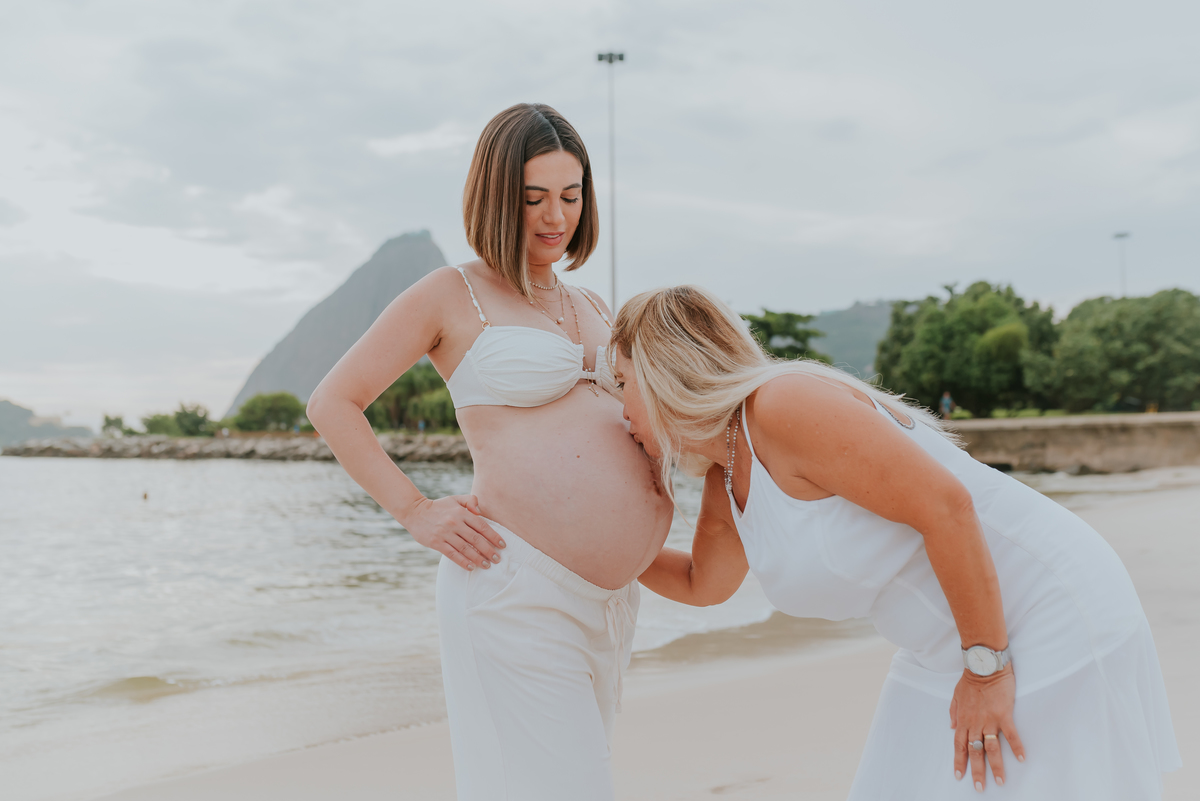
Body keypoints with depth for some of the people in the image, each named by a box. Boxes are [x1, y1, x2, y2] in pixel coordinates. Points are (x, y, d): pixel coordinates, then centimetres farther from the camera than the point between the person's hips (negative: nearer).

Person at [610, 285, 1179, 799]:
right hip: (959, 649, 9)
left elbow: (946, 505, -27)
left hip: (1056, 623, -9)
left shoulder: (784, 405, -23)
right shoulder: (727, 480, 4)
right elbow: (704, 585, 24)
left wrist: (986, 667, -21)